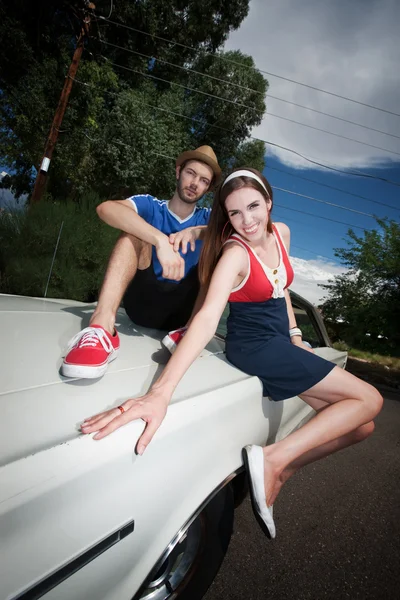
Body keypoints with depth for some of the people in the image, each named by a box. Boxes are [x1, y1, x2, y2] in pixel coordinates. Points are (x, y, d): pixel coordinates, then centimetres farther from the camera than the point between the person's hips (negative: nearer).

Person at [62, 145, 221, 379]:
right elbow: (106, 208, -20)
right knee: (137, 229, -18)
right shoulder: (151, 206, 3)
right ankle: (103, 328, -39)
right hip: (144, 301, -1)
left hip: (183, 308, 2)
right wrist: (161, 240, -34)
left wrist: (197, 231, -26)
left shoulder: (207, 218, 11)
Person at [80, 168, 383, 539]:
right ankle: (272, 460, -13)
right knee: (369, 400, -7)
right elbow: (207, 318, -36)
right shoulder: (235, 254, -22)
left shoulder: (281, 233, 2)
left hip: (281, 344, 8)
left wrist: (295, 336, 10)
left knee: (360, 427, 9)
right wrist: (161, 392, -47)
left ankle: (281, 470, 15)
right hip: (254, 348, -8)